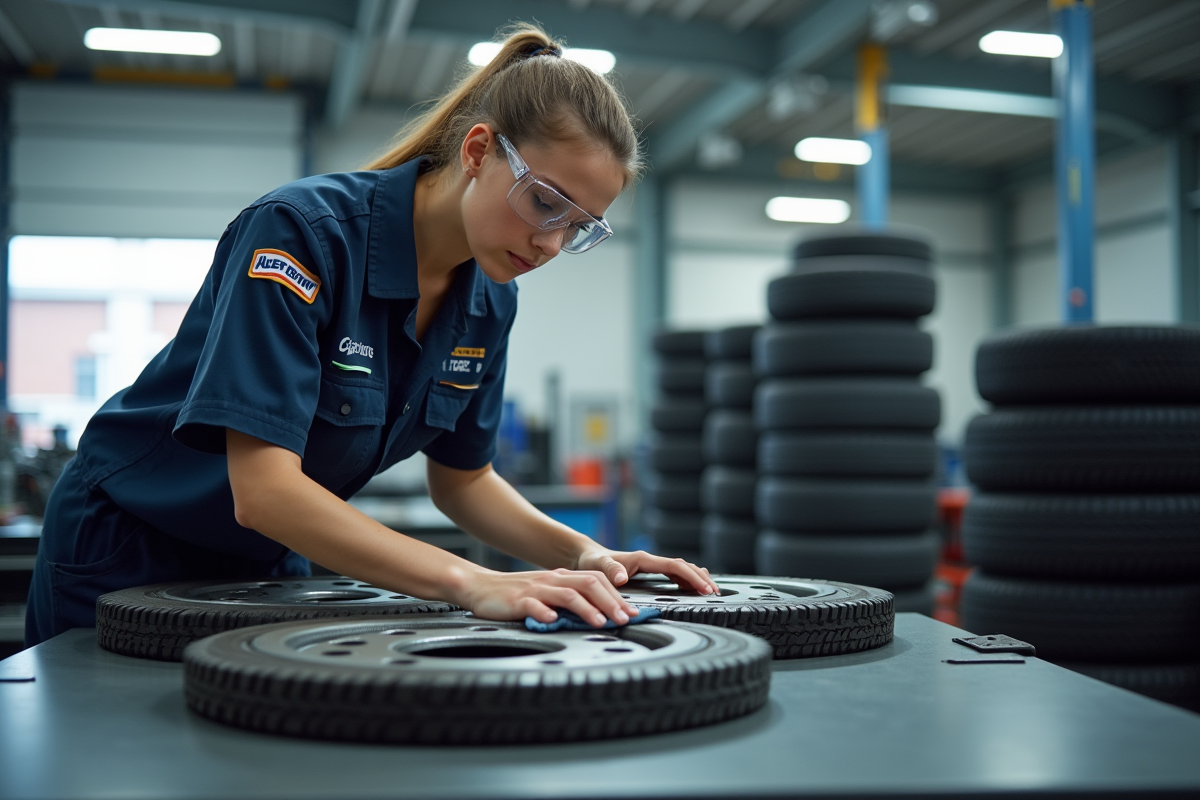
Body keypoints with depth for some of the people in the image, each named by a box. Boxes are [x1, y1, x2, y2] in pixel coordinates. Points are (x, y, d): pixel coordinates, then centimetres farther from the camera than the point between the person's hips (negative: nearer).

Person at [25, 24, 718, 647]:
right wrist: (470, 584, -44)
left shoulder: (490, 301, -8)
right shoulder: (299, 231, -30)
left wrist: (581, 555, -15)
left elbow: (463, 477, 2)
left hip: (275, 564, 6)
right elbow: (262, 489, -36)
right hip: (128, 557, -6)